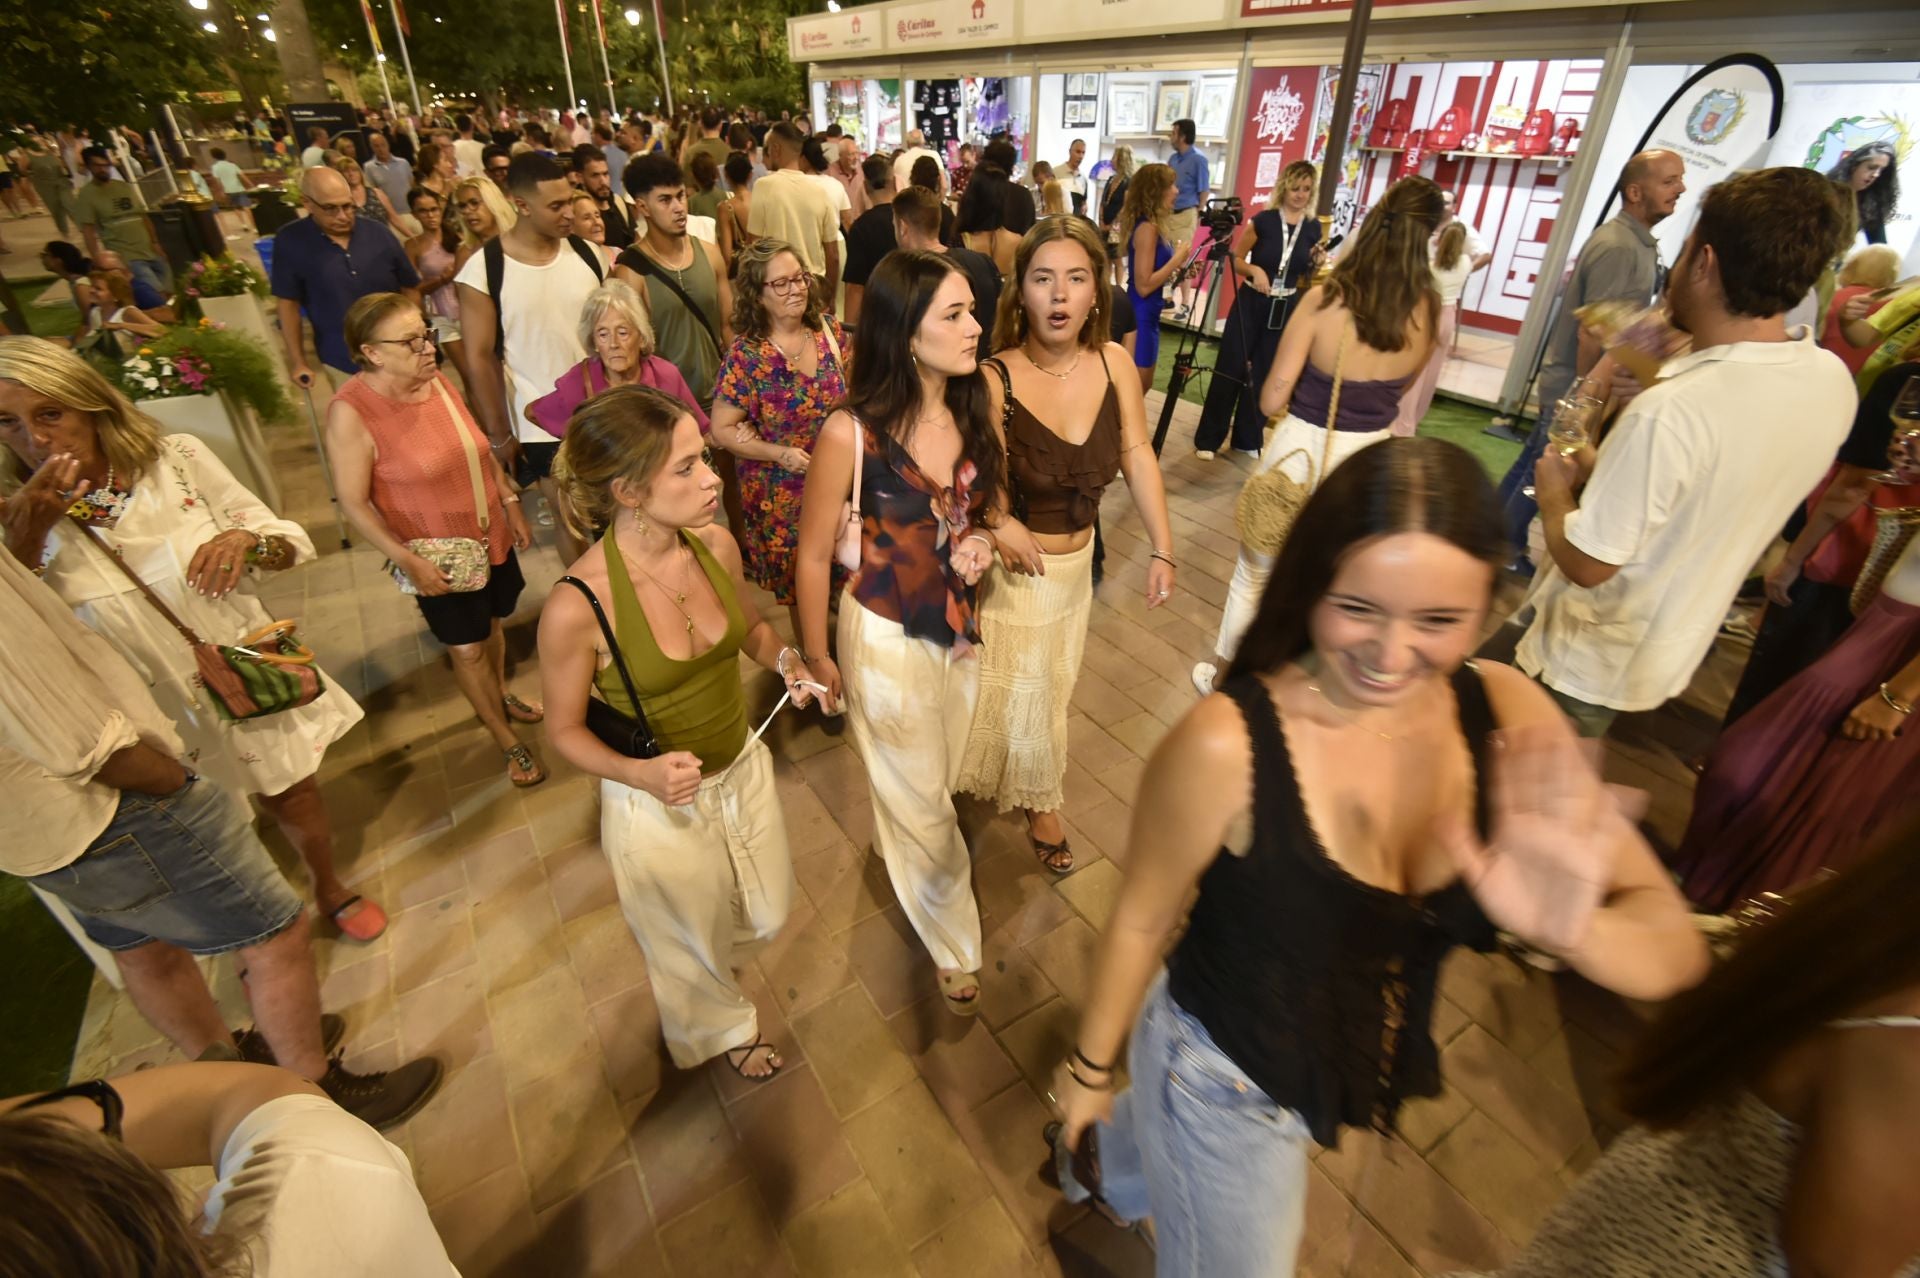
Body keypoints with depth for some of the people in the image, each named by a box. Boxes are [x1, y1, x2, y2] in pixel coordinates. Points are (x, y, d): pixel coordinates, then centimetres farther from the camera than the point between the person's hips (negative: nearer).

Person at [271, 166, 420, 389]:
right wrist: (298, 362, -4)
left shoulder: (379, 235, -2)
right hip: (342, 366, -2)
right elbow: (287, 303, -5)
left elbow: (411, 289, 7)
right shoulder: (290, 241, -8)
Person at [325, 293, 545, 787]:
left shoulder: (438, 381, -5)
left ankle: (500, 695, 49)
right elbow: (354, 503, -16)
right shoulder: (350, 412, -21)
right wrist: (408, 560, -21)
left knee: (492, 624, 22)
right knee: (467, 648, 8)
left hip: (491, 536, 5)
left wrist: (512, 503, 8)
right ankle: (506, 740, 26)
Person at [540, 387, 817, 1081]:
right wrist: (641, 772, -31)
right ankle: (725, 1028, 61)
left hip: (745, 770, 5)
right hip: (658, 807, -4)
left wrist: (783, 658, -15)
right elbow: (565, 730, -14)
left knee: (766, 916, 29)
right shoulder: (577, 606, -30)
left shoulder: (715, 544, -15)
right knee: (693, 945, 25)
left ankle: (715, 963, 67)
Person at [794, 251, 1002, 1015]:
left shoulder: (975, 412, -7)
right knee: (921, 802, 13)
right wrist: (816, 656, -3)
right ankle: (955, 947, 37)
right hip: (887, 640, -4)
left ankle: (898, 850, 59)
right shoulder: (851, 434, -22)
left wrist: (990, 538, -13)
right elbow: (814, 554, -12)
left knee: (936, 781, 25)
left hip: (962, 629, 5)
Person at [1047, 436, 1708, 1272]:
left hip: (1361, 1072, 5)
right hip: (1222, 1080, -5)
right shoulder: (1227, 745, -33)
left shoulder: (1506, 715, -19)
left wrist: (1572, 929, -39)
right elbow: (1142, 919, -19)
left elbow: (1676, 949, -16)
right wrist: (1090, 1067, -4)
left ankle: (1096, 1166, 66)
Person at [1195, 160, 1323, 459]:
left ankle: (1248, 439, 19)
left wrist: (1316, 264, -9)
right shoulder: (1263, 220, -6)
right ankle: (1208, 439, 3)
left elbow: (1306, 279, 12)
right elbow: (1236, 259, -1)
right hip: (1251, 302, -3)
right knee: (1229, 369, -3)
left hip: (1286, 308, 3)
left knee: (1264, 375, 9)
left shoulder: (1313, 228, 3)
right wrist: (1254, 269, -19)